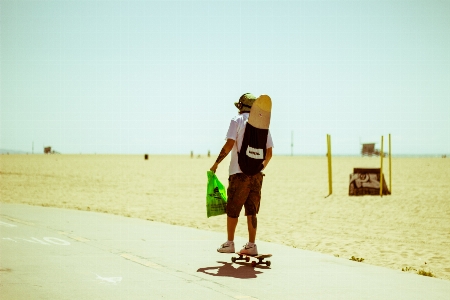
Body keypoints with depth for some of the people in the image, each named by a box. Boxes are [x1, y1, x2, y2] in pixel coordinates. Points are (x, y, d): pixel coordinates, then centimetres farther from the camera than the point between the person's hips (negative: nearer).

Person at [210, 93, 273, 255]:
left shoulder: (237, 120, -3)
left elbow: (229, 144, -14)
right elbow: (269, 152, 11)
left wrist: (216, 163, -6)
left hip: (239, 172, -4)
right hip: (256, 174, 5)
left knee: (232, 209, 4)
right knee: (251, 211, 7)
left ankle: (229, 243, 9)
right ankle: (251, 245, 6)